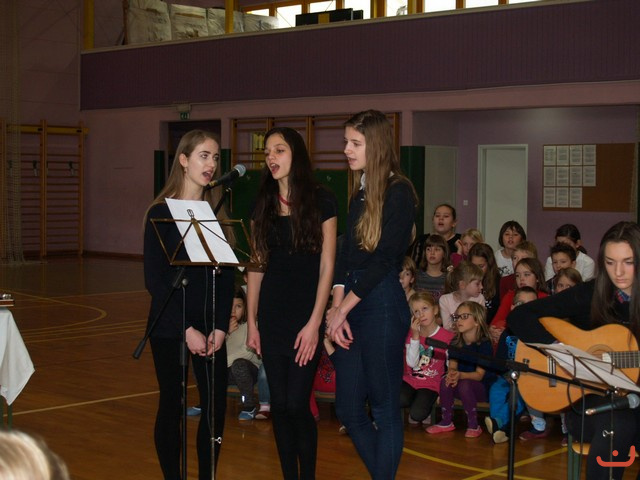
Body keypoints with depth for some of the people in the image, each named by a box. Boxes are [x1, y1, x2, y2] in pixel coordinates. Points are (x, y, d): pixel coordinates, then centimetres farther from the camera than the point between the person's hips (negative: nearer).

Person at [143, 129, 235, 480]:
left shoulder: (216, 213, 7)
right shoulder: (161, 213, -5)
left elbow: (226, 276, 5)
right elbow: (154, 279, -9)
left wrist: (220, 327, -6)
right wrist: (187, 329, -14)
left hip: (210, 328, 4)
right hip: (170, 328, -4)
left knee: (216, 407, 3)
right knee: (172, 406, 5)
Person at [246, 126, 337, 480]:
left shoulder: (321, 201, -4)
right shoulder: (263, 204, 8)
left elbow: (326, 265, -6)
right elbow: (256, 266, 9)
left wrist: (315, 322, -11)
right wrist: (252, 322, 6)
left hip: (306, 316, -4)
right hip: (271, 315, 4)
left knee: (297, 404, -7)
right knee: (279, 405, 6)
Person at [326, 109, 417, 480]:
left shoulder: (399, 192, -9)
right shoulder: (360, 193, 14)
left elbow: (385, 259, -14)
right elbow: (346, 255, 11)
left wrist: (344, 309, -11)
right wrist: (336, 308, -1)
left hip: (382, 305, -8)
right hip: (351, 305, 8)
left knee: (384, 408, 2)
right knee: (348, 408, 11)